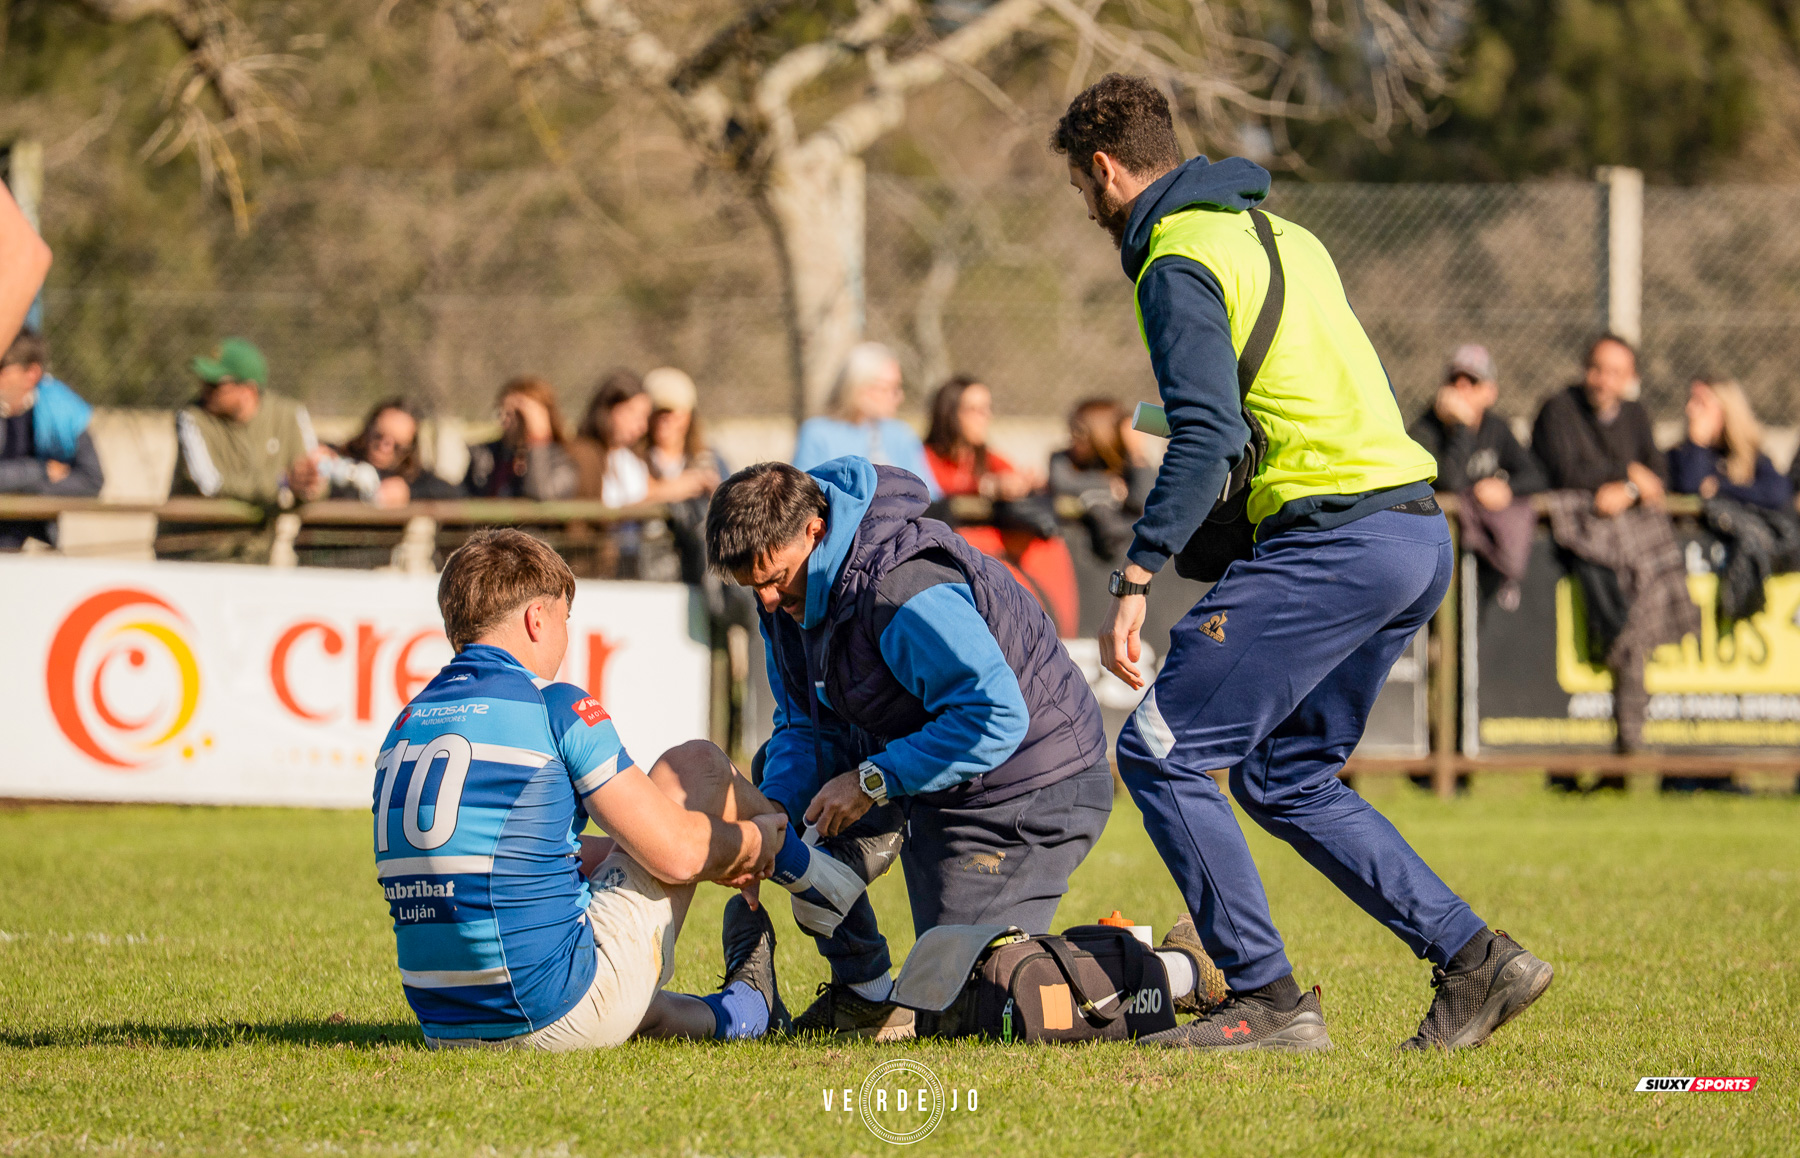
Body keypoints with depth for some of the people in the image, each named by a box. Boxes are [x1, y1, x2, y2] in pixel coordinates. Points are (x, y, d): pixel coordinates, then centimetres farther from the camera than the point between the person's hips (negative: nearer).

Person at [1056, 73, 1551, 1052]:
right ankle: (1475, 962, 10)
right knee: (1284, 776, 18)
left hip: (1335, 534, -9)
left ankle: (1269, 1001, -7)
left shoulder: (1179, 262, -7)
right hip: (1421, 529, 9)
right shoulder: (1281, 234, 22)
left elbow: (1205, 438, -19)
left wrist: (1134, 580, -22)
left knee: (1160, 752, -4)